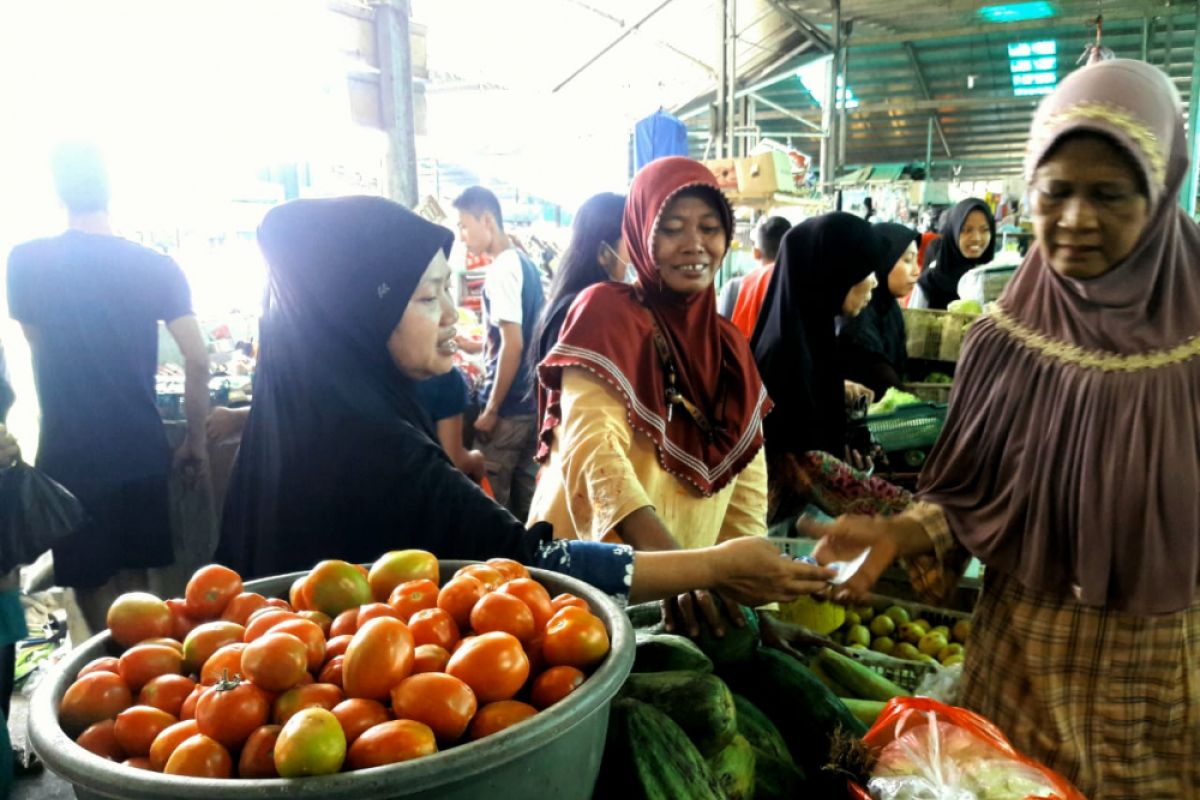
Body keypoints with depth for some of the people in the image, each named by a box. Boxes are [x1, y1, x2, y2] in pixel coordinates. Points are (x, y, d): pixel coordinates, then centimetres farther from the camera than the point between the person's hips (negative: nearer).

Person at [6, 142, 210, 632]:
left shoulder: (25, 262, -6)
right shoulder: (157, 267, -5)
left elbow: (37, 344, 11)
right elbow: (197, 360, -6)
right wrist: (195, 439, 5)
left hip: (69, 454, -2)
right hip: (141, 449, 2)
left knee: (92, 582, 12)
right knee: (133, 577, 17)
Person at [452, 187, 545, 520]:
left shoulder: (501, 269, -16)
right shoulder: (525, 263, 11)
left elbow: (513, 345, -21)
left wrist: (491, 410, -16)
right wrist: (476, 346, 26)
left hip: (509, 407, -9)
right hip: (531, 401, 9)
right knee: (526, 497, 15)